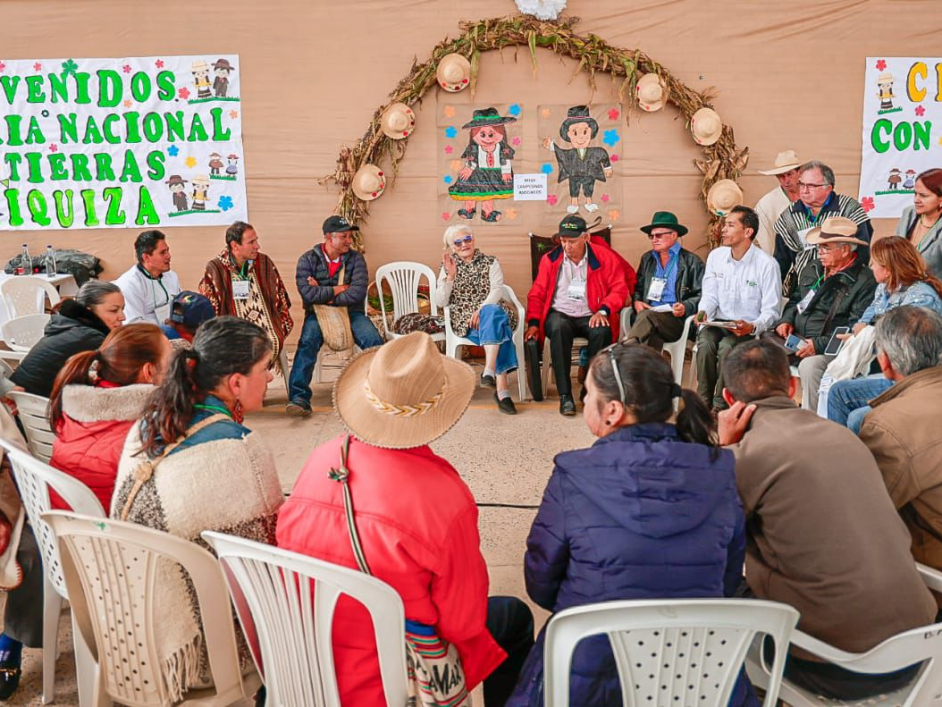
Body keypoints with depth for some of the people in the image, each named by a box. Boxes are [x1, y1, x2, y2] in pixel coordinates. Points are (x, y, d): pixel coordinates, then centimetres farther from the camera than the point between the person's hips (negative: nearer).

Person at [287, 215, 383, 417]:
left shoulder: (355, 259, 3)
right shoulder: (308, 260, 1)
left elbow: (358, 293, -11)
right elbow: (308, 294, -14)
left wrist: (322, 293, -10)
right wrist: (339, 289, -9)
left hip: (351, 312, 1)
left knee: (374, 341, -26)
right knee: (307, 342, -31)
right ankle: (299, 398, -30)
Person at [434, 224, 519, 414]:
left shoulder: (490, 262, 16)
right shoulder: (447, 267, 17)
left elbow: (497, 290, -1)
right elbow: (440, 302, 5)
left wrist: (481, 310, -17)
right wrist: (450, 277, -8)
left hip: (491, 310, 1)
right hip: (463, 319, -1)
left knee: (493, 312, -38)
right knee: (498, 329, -35)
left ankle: (490, 370, -46)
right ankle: (502, 388, -44)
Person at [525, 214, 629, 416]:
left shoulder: (603, 257, 4)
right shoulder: (550, 259, 8)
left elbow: (619, 289, 2)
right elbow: (537, 294, 10)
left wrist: (603, 311, -16)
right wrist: (534, 322, -5)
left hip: (590, 316, 0)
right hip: (559, 314, 0)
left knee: (602, 331, -35)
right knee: (559, 328, -36)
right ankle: (565, 395, -31)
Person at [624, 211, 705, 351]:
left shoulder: (692, 261, 8)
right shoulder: (647, 258, 23)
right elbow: (638, 287, 27)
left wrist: (686, 307, -16)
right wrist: (636, 301, 4)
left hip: (676, 320, -3)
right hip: (649, 317, 3)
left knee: (647, 316, -36)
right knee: (651, 338, -35)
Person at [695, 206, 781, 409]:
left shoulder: (766, 264, -8)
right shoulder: (716, 256, 8)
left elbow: (771, 311, -9)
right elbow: (710, 296, 10)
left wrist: (752, 327, -28)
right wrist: (703, 312, -13)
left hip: (749, 329, -3)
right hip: (718, 323, 4)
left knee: (726, 346, -32)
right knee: (705, 343, -28)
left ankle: (720, 405, -19)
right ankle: (704, 403, -18)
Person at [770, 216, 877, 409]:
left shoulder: (864, 281, -7)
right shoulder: (812, 269, 17)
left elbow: (855, 329, -14)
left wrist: (819, 345, -21)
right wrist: (786, 320, 8)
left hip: (828, 348, -6)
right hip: (796, 340, 7)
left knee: (810, 366, -36)